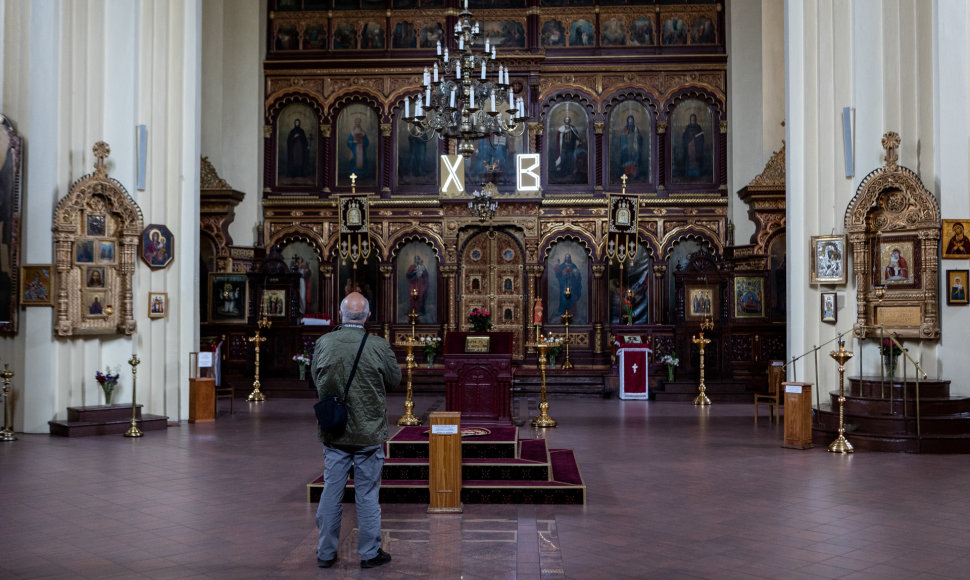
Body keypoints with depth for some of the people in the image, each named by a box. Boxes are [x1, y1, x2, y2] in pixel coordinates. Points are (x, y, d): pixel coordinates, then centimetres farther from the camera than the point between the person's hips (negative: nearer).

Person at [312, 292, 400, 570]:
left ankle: (325, 552, 22)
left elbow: (315, 376, 9)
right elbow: (395, 379, -1)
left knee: (331, 492, 12)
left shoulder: (323, 343, -7)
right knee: (367, 494, 8)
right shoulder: (378, 346, -15)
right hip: (369, 432, -2)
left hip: (333, 431, 3)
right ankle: (370, 553, 18)